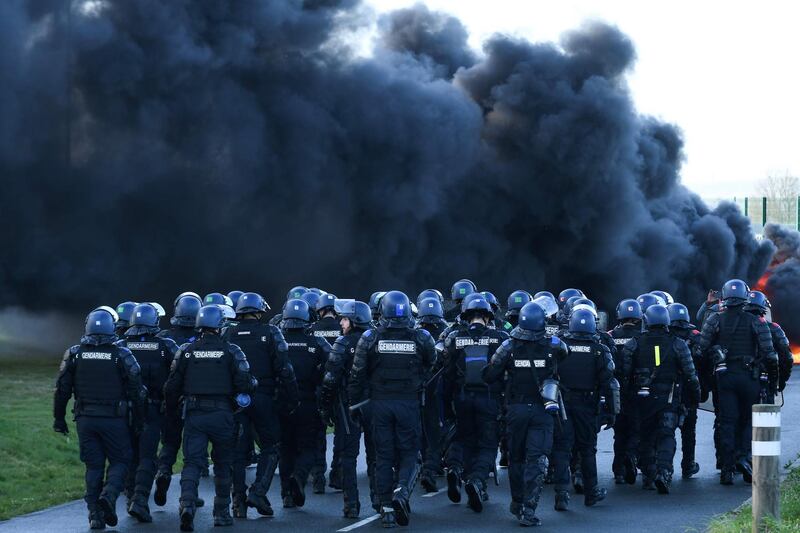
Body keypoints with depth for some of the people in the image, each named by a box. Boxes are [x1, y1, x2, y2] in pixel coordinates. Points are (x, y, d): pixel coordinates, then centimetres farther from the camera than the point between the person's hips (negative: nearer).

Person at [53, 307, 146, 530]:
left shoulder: (74, 354, 1)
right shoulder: (122, 356, -7)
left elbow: (62, 389, 4)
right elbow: (136, 391, -5)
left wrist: (59, 418, 13)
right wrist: (138, 420, 6)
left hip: (85, 419, 3)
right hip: (114, 419, -3)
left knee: (93, 466, 10)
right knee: (119, 461, 10)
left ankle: (95, 514, 5)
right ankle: (109, 495, -15)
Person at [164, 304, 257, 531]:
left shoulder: (186, 350, 3)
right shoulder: (231, 351, -4)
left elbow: (172, 386, 5)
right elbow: (244, 384, -9)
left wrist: (171, 409, 21)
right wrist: (254, 384, 14)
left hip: (194, 415, 1)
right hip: (222, 414, -1)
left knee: (192, 462, 0)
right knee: (223, 464, 14)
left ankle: (187, 504, -23)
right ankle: (222, 512, 20)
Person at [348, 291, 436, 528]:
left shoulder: (370, 338, -3)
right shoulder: (421, 338, -3)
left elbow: (358, 374, -1)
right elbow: (431, 368, 6)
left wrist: (353, 402, 8)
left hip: (380, 403, 1)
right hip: (409, 403, -1)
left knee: (383, 456, 8)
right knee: (409, 452, 9)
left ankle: (386, 508, 7)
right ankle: (402, 489, -18)